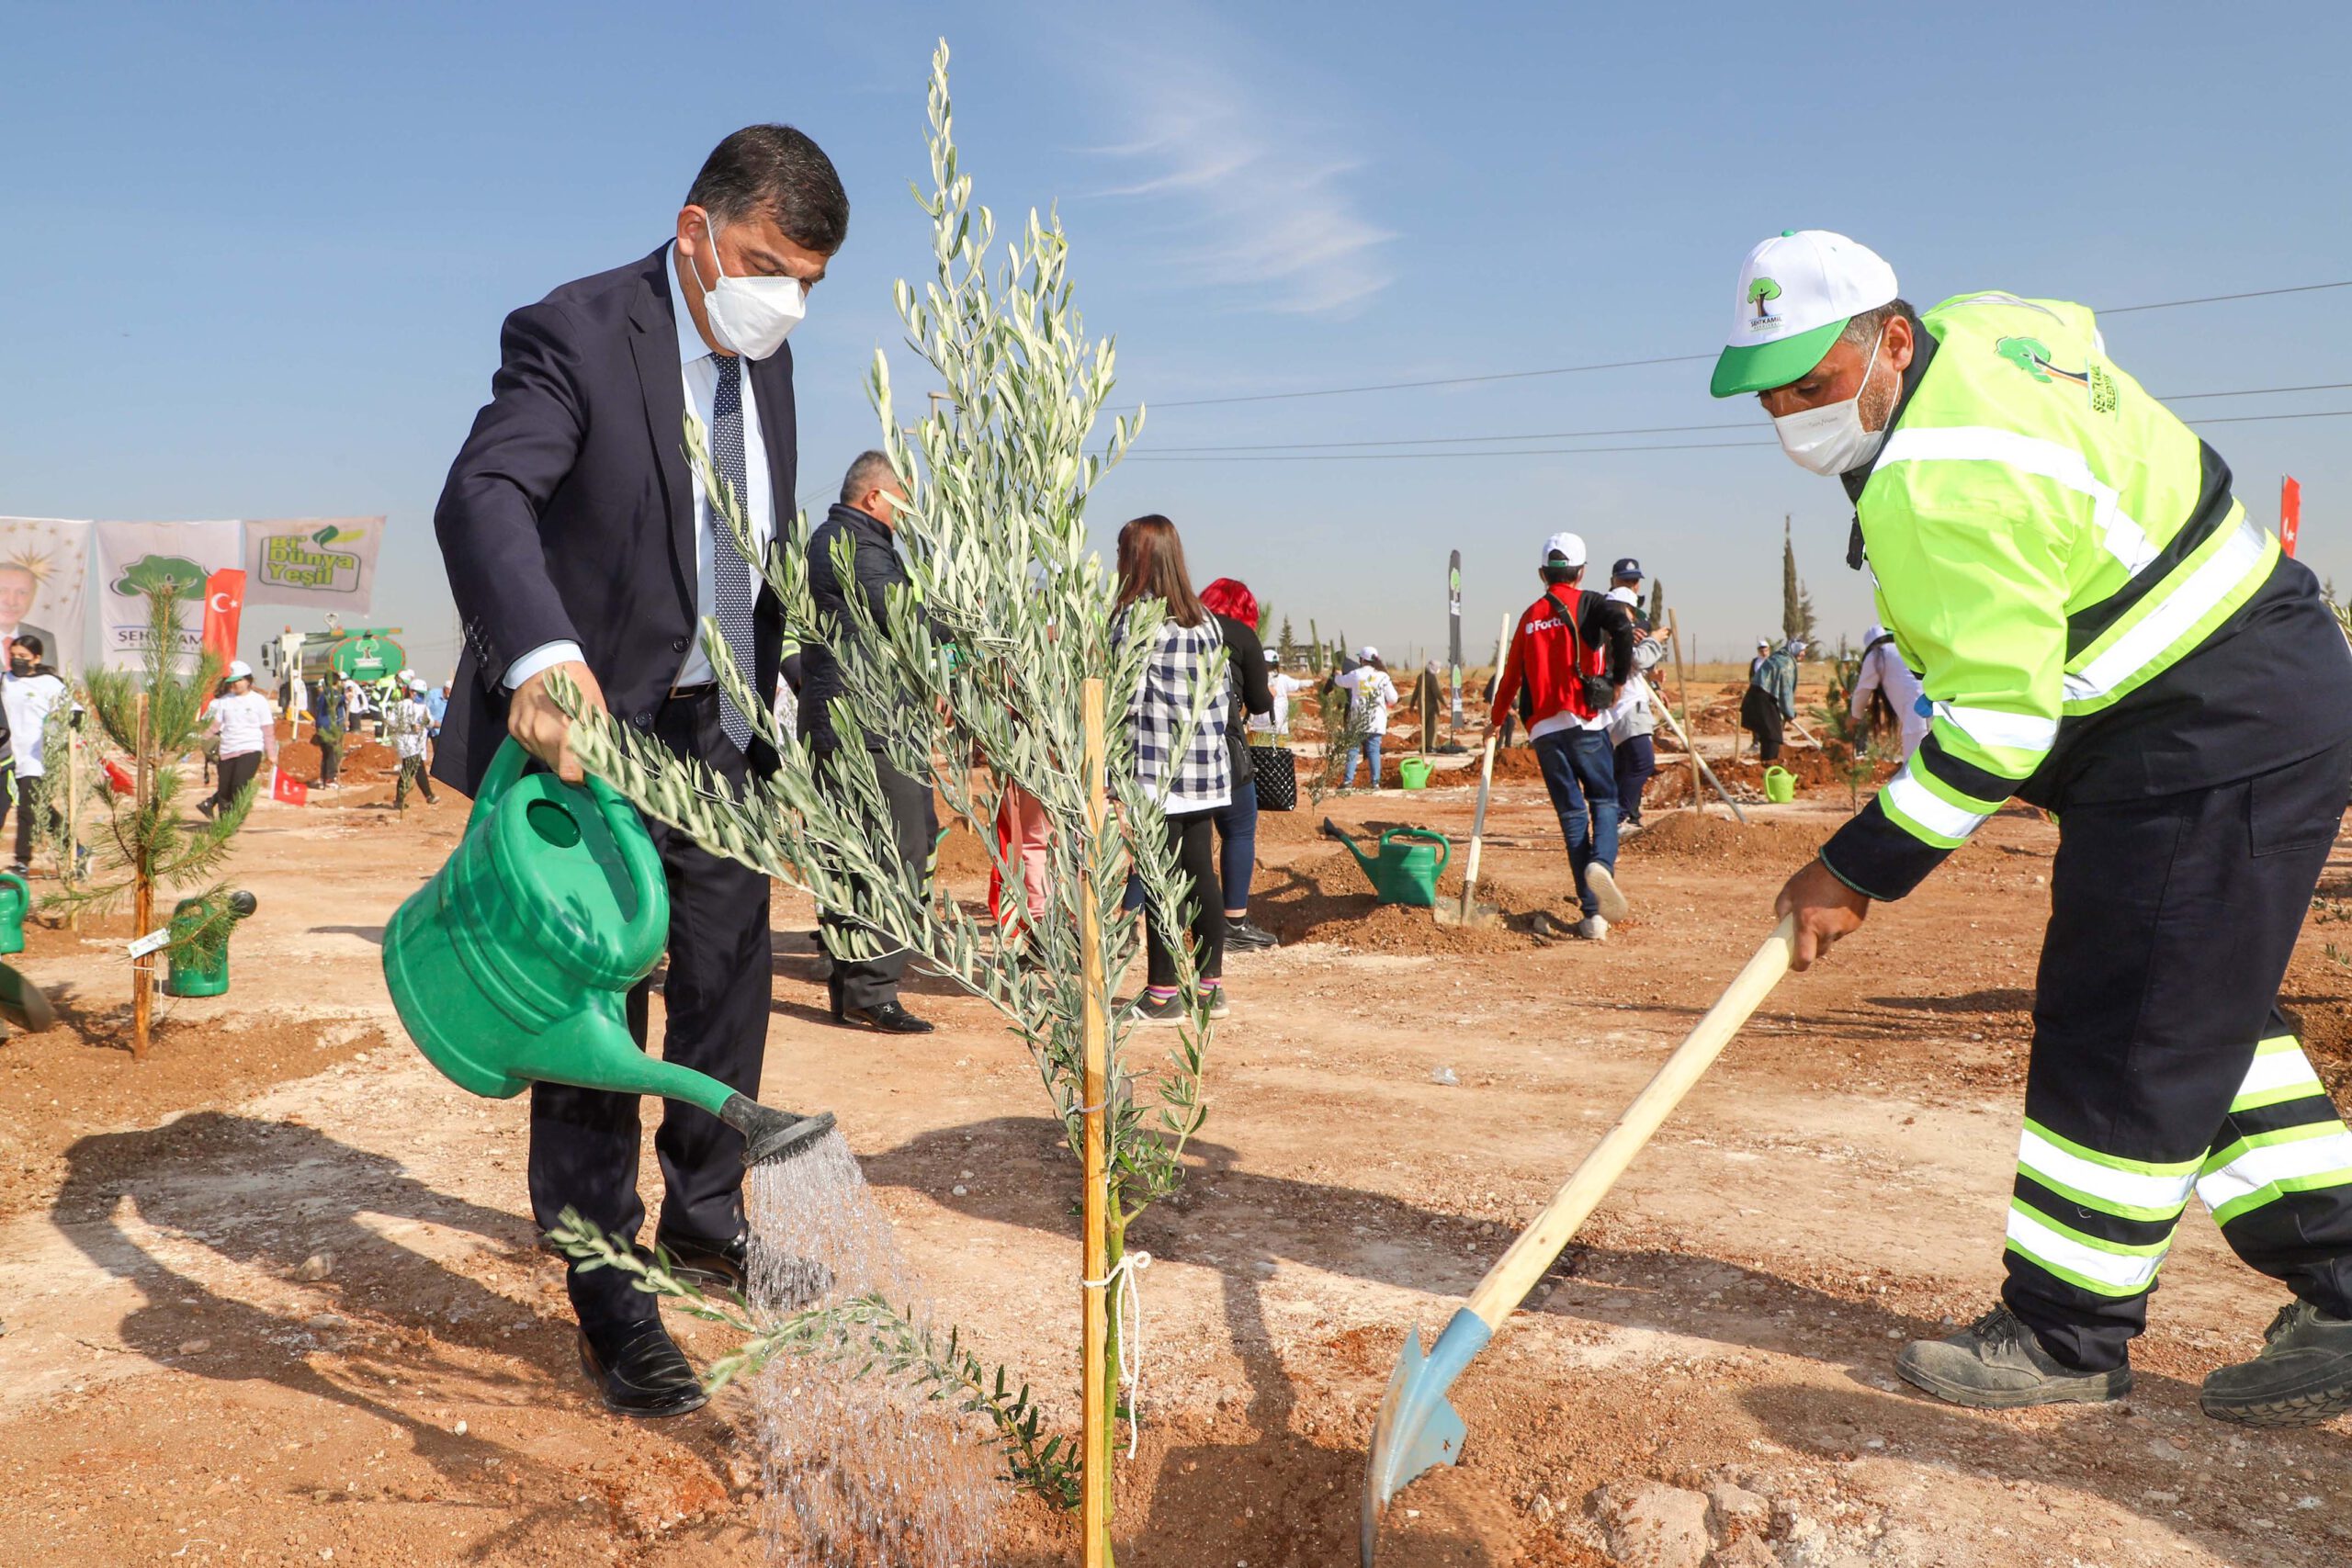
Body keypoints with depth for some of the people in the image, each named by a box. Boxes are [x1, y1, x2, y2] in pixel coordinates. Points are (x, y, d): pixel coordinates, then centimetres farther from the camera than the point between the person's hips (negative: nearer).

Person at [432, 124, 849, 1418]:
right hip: (589, 725, -7)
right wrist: (541, 656, -49)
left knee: (729, 985, 15)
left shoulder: (766, 358, 8)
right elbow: (480, 496, -32)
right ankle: (611, 1308, 14)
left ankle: (703, 1226, 36)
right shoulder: (575, 333, -16)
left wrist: (765, 709, 15)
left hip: (718, 730, 7)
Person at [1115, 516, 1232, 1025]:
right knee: (1200, 875, 11)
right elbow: (1223, 694, 12)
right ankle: (1210, 985, 16)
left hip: (1154, 771, -6)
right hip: (1205, 770, 7)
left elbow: (1125, 696, -13)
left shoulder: (1133, 616, -9)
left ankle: (1162, 994, 3)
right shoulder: (1205, 619, 11)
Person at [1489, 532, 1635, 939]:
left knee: (1572, 813, 5)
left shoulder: (1530, 616, 16)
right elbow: (1620, 623, -19)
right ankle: (1602, 863, -24)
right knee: (1604, 800, 8)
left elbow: (1511, 673, 24)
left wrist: (1496, 719, 39)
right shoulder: (1588, 603, 4)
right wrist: (1620, 677, -7)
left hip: (1543, 729, 3)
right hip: (1584, 722, -3)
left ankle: (1592, 914, 0)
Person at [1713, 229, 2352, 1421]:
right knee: (2201, 1016, 16)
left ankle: (2067, 1334, 10)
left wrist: (1857, 871, -18)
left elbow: (1995, 724, -26)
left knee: (2122, 1040, -3)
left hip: (2212, 741, -11)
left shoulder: (1944, 479, -27)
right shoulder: (1975, 324, 4)